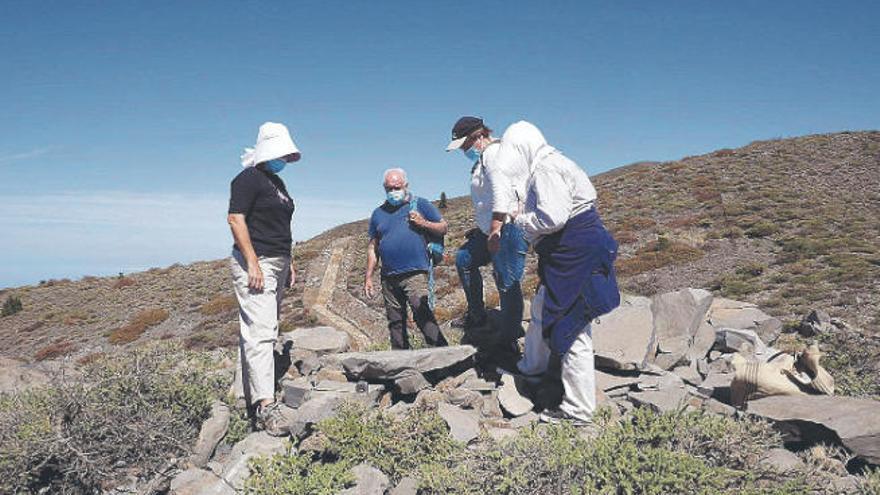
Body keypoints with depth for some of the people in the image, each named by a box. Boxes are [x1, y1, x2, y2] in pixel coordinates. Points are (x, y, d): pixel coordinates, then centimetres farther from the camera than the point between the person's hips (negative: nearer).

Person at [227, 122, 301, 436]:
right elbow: (236, 219, -16)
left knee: (265, 331, 11)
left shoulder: (277, 183, 20)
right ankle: (265, 405, -17)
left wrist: (288, 265, 23)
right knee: (260, 332, -15)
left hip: (276, 264, 10)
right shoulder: (248, 179, -8)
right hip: (255, 263, -10)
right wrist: (253, 263, -23)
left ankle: (252, 395, 19)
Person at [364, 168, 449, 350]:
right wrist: (368, 277, 11)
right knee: (395, 324, 9)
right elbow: (373, 248, 17)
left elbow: (443, 228, 8)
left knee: (423, 315, -17)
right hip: (388, 278, 5)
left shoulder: (420, 204, 8)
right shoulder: (378, 213, 16)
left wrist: (423, 223, -10)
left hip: (415, 273, -4)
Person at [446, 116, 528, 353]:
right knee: (464, 258, 20)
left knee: (507, 285, -8)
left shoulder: (495, 153, -13)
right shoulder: (483, 158, 19)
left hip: (509, 228, -11)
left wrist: (494, 231, -27)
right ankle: (476, 314, 25)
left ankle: (509, 342, 0)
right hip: (493, 229, 11)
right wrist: (483, 229, 25)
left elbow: (501, 194, -24)